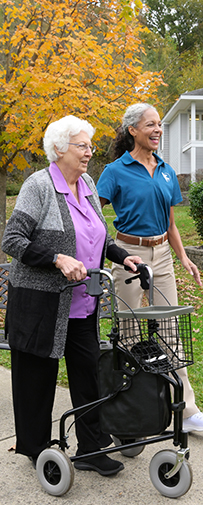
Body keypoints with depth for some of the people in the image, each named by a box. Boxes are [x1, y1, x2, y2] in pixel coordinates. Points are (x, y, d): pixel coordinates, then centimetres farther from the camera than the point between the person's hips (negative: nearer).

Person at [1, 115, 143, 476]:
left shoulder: (88, 186, 10)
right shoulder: (39, 186, -13)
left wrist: (122, 257, 5)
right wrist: (58, 259, -27)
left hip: (82, 305, 7)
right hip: (40, 304, -7)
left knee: (89, 373, 9)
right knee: (37, 378, 8)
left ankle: (90, 449, 22)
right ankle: (36, 450, 26)